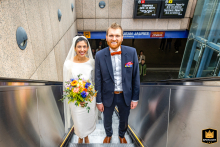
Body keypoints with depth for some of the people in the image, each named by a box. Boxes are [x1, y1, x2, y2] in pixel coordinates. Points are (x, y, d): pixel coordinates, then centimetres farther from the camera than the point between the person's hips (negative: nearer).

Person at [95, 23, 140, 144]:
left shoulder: (131, 52, -13)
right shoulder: (100, 55, -14)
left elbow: (135, 77, -6)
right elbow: (98, 80, -7)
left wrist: (135, 98, -3)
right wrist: (99, 101, -2)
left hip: (125, 95, 1)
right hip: (108, 96, 0)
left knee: (124, 120, 25)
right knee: (107, 120, 24)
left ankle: (122, 135, 58)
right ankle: (108, 135, 58)